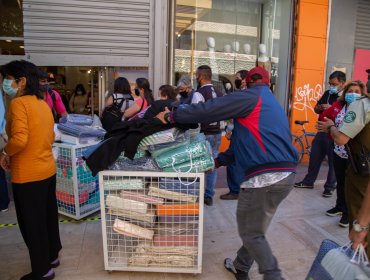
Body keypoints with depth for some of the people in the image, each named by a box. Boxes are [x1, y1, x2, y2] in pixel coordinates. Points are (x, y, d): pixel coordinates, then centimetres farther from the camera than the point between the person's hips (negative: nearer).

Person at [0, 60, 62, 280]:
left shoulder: (19, 103, -15)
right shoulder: (43, 103, 9)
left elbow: (19, 139, -26)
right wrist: (38, 151, 13)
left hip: (28, 176, -8)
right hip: (48, 170, 8)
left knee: (32, 224, 8)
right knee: (48, 217, 21)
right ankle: (51, 256, 39)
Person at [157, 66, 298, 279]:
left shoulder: (251, 97, -3)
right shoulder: (273, 104, 25)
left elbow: (210, 109, -11)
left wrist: (171, 116, -1)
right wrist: (218, 160, 25)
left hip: (266, 176, -10)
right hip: (286, 174, 10)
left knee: (251, 233, 6)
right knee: (254, 228, 23)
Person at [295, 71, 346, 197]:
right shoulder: (327, 93, 8)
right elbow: (316, 109, 15)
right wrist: (320, 107, -7)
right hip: (322, 131, 6)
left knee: (333, 161, 5)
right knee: (314, 157, 13)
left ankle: (330, 187, 19)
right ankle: (308, 181, 27)